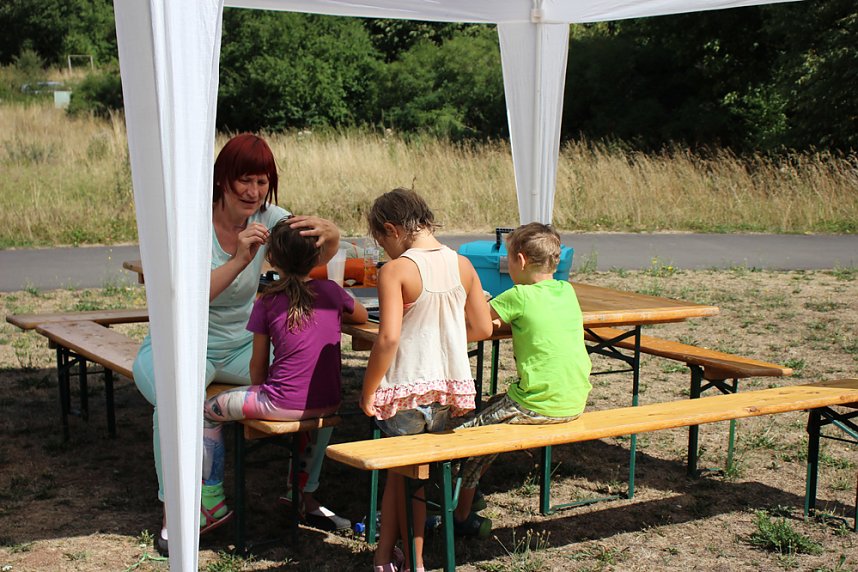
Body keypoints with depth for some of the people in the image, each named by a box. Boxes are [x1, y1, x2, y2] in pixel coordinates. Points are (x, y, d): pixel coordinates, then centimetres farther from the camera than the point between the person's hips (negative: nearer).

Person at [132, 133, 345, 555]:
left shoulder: (267, 217, -3)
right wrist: (239, 260, -40)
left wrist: (328, 234, -33)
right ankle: (175, 512, -16)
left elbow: (316, 259, -10)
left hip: (241, 346, 5)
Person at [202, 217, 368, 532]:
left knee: (209, 410, 18)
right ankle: (304, 492, 41)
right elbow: (361, 316, 22)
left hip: (281, 405, -4)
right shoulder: (331, 291, 1)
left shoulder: (268, 303, -6)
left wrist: (259, 395, 20)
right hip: (327, 405, 4)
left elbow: (258, 364, 3)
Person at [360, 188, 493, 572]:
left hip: (408, 388, -5)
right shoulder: (462, 265, 1)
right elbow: (482, 328, 7)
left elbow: (388, 338, -22)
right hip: (451, 386, 5)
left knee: (406, 476, 13)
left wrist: (368, 391, -12)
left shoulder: (395, 271, -15)